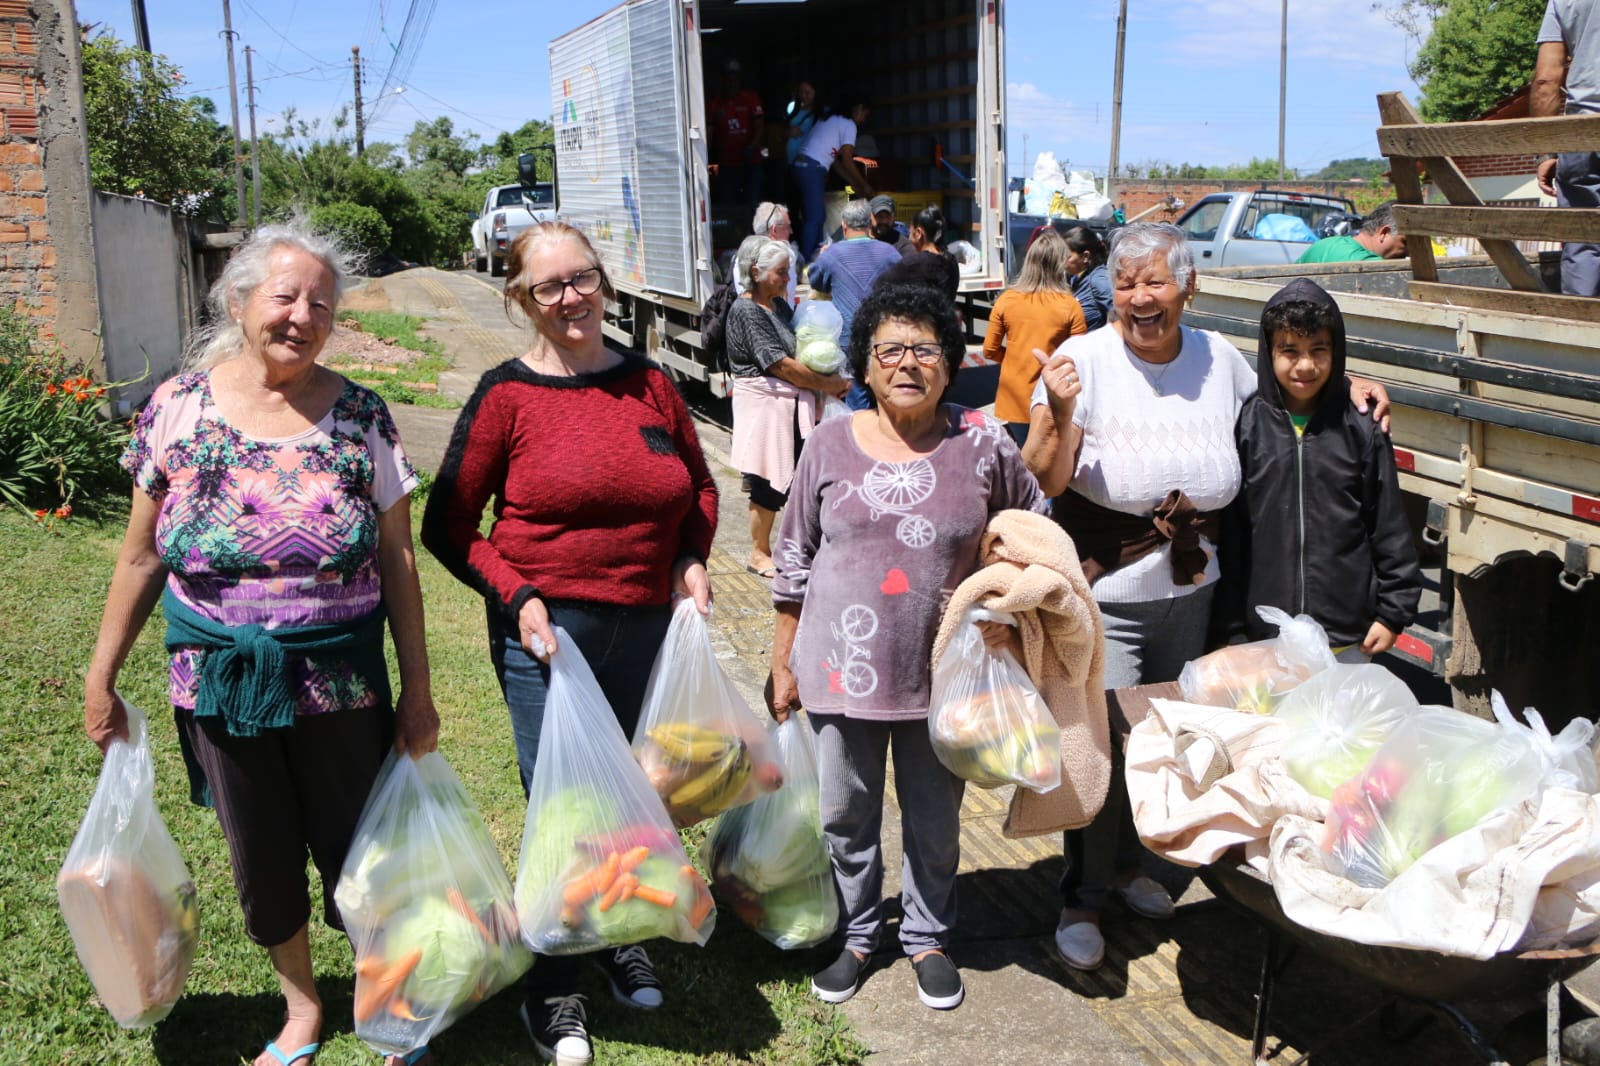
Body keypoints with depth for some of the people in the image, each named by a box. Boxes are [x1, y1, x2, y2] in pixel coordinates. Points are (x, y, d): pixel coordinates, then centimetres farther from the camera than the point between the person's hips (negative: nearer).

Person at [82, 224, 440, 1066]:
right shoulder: (178, 407, -4)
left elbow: (396, 562, -3)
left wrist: (417, 689, -3)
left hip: (340, 687, -1)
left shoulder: (360, 418, -6)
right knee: (262, 863, 16)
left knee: (357, 856, 9)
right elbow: (142, 557, 2)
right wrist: (101, 678, 4)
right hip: (218, 684, 2)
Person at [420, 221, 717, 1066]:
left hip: (645, 629, 4)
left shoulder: (648, 383, 4)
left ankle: (621, 936, 45)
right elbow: (448, 526, -4)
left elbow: (699, 486, 18)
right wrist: (516, 598, -14)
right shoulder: (508, 394, -7)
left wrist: (692, 561, 2)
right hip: (545, 632, -4)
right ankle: (551, 992, 25)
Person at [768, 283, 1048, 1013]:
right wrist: (783, 663, 5)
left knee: (935, 820, 15)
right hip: (843, 669, 1)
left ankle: (928, 938, 36)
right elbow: (794, 562, 4)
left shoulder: (982, 444, -5)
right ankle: (855, 935, 35)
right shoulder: (831, 445, -2)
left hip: (942, 673, 0)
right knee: (845, 815, 14)